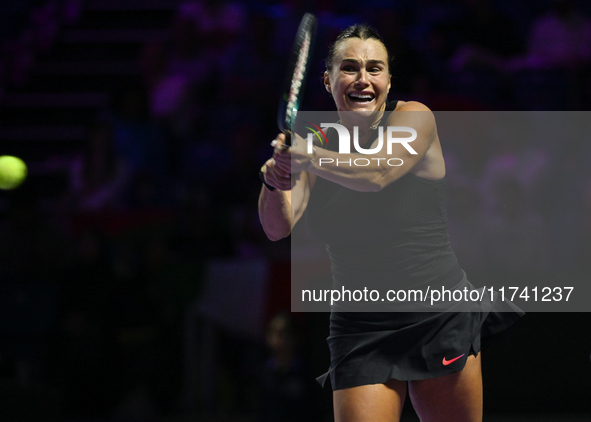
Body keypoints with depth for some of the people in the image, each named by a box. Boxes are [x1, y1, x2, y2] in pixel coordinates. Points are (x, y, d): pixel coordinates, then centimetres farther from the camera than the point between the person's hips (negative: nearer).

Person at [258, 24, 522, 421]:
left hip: (440, 318, -1)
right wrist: (274, 182, -30)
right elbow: (279, 227, -7)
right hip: (359, 334, 2)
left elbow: (375, 174, -24)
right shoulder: (319, 145, 6)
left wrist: (307, 158, -42)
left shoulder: (414, 117, -3)